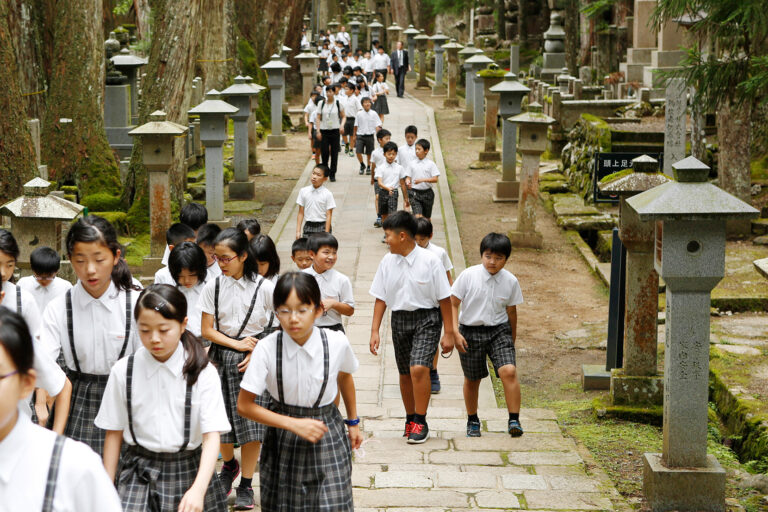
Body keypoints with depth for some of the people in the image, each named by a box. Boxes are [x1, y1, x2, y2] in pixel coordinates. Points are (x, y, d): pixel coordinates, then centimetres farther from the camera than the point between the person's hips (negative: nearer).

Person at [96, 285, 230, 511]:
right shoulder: (123, 371, -2)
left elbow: (211, 435, -12)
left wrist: (198, 489, -25)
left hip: (188, 471, 0)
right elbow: (114, 433, 5)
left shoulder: (203, 373, -7)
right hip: (139, 473, 0)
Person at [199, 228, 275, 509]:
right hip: (222, 357, 2)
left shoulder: (264, 288, -6)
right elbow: (207, 330, 1)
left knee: (251, 421, -4)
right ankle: (229, 464, 36)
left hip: (254, 359, -2)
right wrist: (237, 344, -11)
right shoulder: (213, 287, 0)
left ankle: (246, 485, 9)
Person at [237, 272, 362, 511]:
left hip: (327, 436, 0)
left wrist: (353, 422, 22)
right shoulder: (267, 348, -17)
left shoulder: (337, 343, -13)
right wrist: (293, 424, -18)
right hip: (283, 443, 0)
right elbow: (244, 405, -11)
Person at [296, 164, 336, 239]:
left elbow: (328, 215, -8)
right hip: (308, 227, 3)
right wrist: (298, 231, 0)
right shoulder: (303, 191, 0)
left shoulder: (327, 194, -8)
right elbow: (301, 213, 3)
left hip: (322, 227, -3)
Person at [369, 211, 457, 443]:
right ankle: (410, 418, 29)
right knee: (405, 374, 11)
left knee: (419, 368, -19)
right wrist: (375, 330, 1)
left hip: (427, 319, -4)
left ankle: (420, 422, -8)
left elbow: (444, 298, -5)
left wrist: (449, 333, -5)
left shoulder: (429, 261, -11)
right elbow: (380, 299, 6)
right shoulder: (387, 262, 1)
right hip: (399, 319, 5)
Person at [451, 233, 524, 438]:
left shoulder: (510, 281, -4)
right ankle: (472, 421, 33)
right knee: (472, 379, 12)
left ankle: (514, 420, -12)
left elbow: (511, 310, 8)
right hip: (470, 332, 0)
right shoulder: (468, 276, -11)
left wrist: (513, 337, 16)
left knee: (509, 371, -20)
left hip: (499, 330, 1)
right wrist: (455, 332, -13)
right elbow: (452, 304, -5)